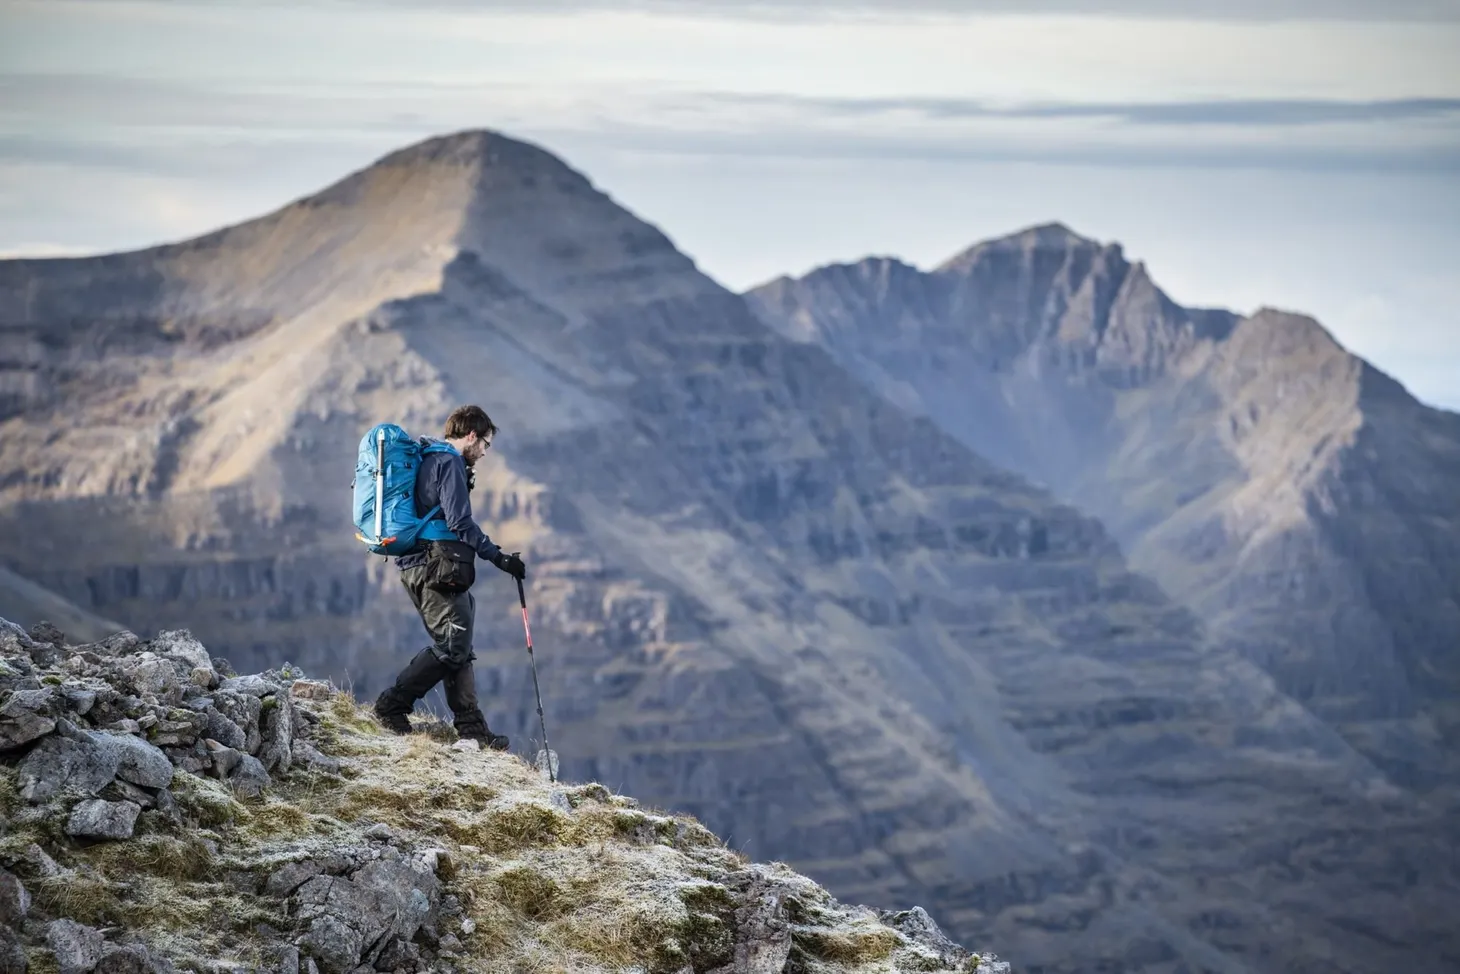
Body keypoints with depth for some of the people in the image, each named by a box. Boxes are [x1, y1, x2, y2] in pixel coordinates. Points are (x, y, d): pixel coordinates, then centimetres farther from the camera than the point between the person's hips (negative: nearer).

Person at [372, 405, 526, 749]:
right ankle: (393, 705, -7)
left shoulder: (425, 460, 21)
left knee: (455, 646, 11)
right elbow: (460, 523, -19)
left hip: (415, 563, 11)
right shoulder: (450, 464, -10)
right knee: (453, 644, -8)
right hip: (436, 565, -11)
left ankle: (471, 725, 11)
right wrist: (498, 556, -17)